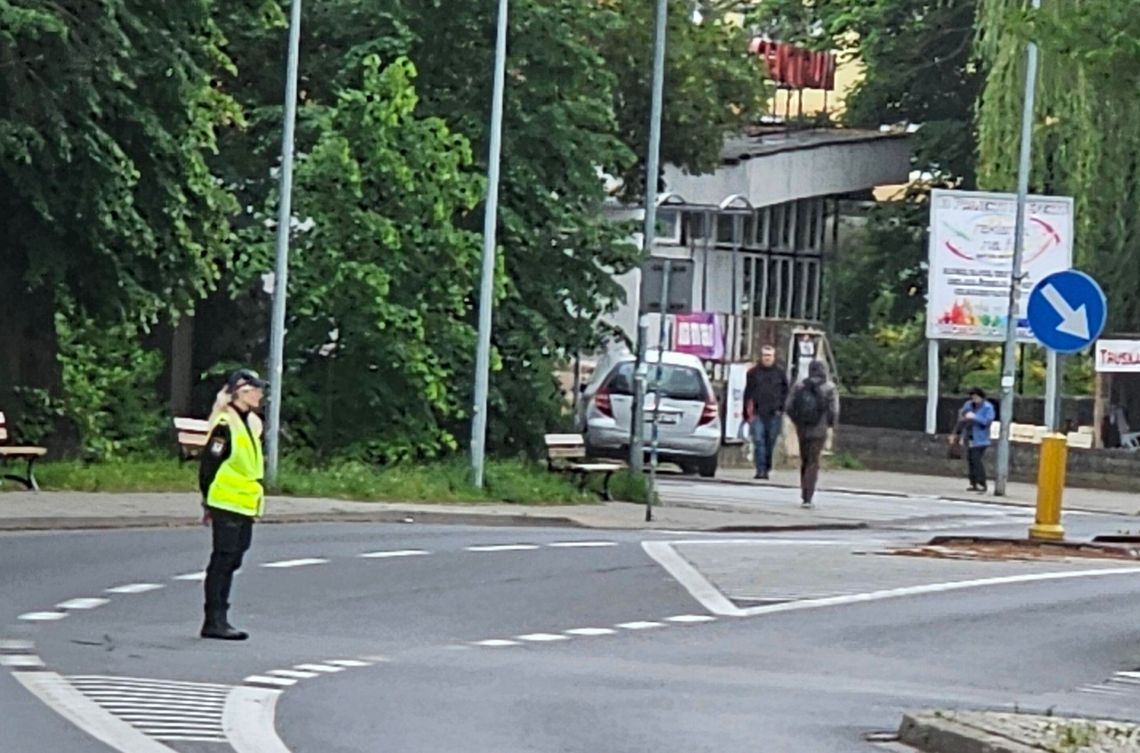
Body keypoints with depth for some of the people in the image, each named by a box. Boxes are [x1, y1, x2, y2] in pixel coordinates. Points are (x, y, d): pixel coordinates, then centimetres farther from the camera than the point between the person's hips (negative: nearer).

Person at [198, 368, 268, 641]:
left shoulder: (251, 423, 14)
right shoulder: (225, 425, -14)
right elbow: (209, 465, -14)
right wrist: (209, 502, -12)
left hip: (245, 506, 9)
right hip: (226, 506, -9)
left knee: (231, 562, 11)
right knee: (222, 561, -7)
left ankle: (219, 619, 16)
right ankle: (214, 621, -5)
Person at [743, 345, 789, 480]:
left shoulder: (780, 373, 10)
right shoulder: (753, 373, 8)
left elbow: (785, 393, 13)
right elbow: (748, 393, 9)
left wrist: (780, 408, 1)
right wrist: (749, 412, 1)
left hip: (774, 414, 1)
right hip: (757, 413, -1)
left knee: (771, 442, 4)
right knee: (758, 441, -10)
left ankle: (767, 468, 16)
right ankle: (760, 469, -11)